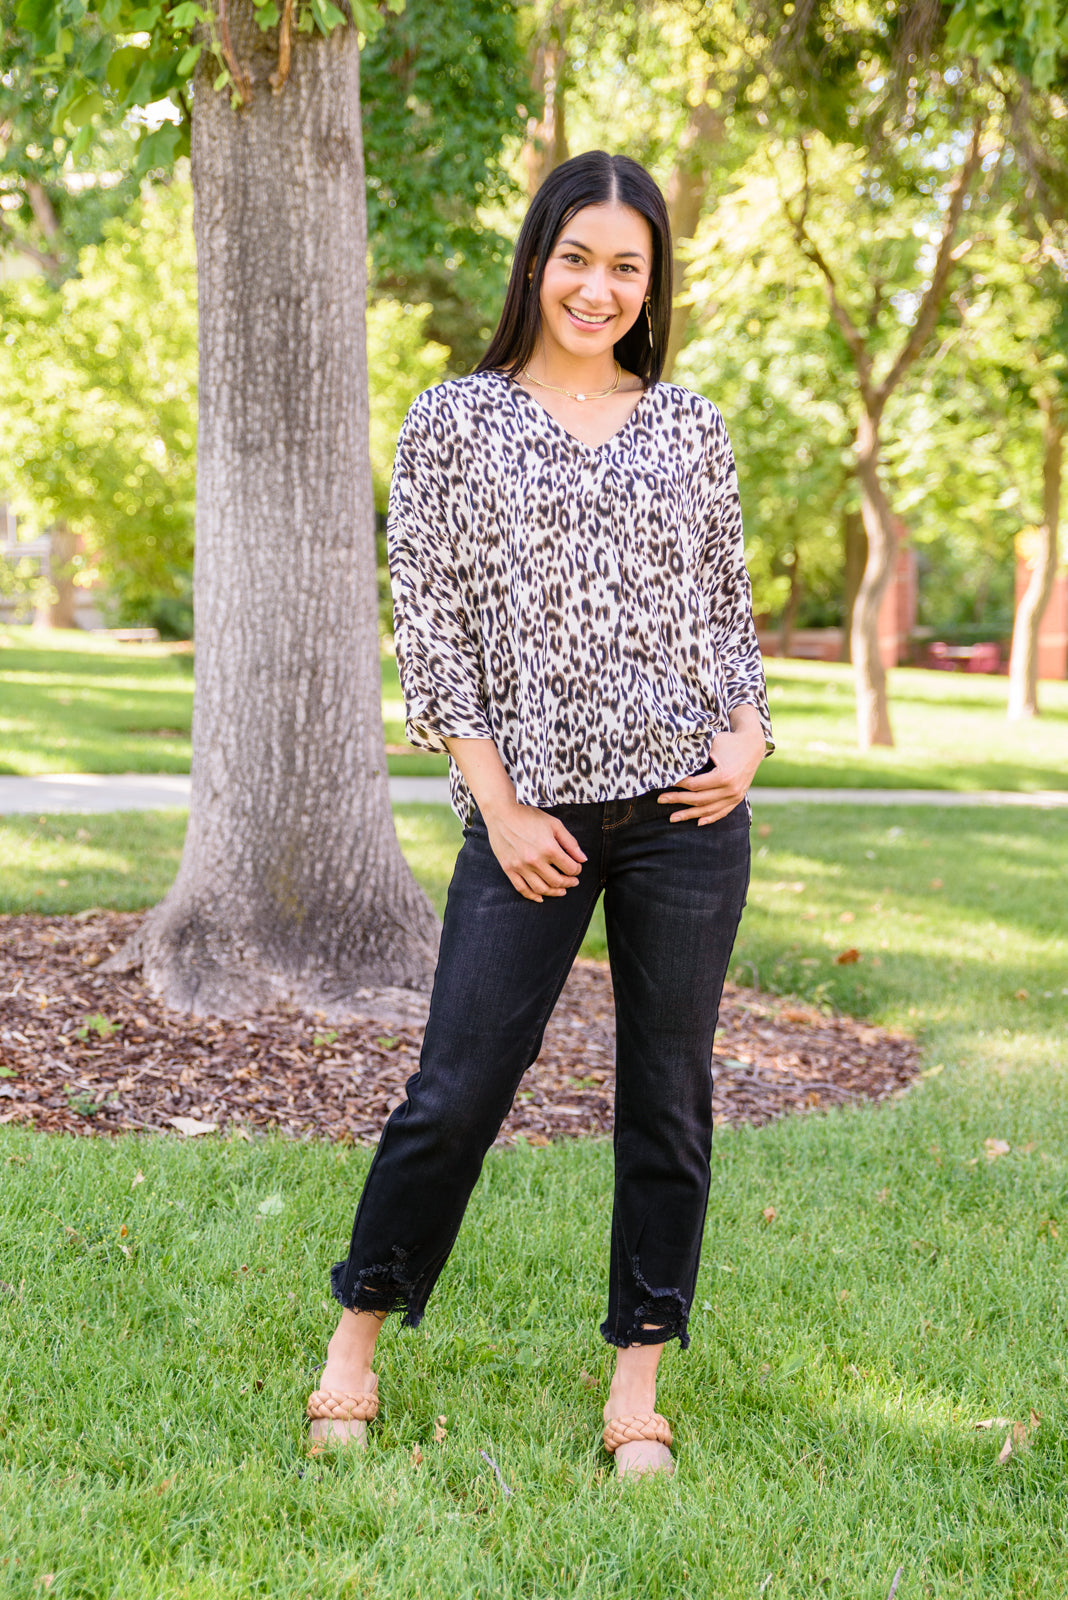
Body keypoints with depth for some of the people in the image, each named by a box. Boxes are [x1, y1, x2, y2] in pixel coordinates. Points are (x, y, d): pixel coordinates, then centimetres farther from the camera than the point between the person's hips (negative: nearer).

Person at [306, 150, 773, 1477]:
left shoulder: (689, 427, 11)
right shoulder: (456, 422, 3)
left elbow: (727, 607, 16)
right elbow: (429, 627, -1)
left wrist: (748, 733, -3)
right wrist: (499, 806, -8)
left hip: (688, 814, 3)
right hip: (535, 811, -2)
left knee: (669, 1097, 7)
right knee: (456, 1090, -1)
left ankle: (638, 1380, 19)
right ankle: (357, 1339, 18)